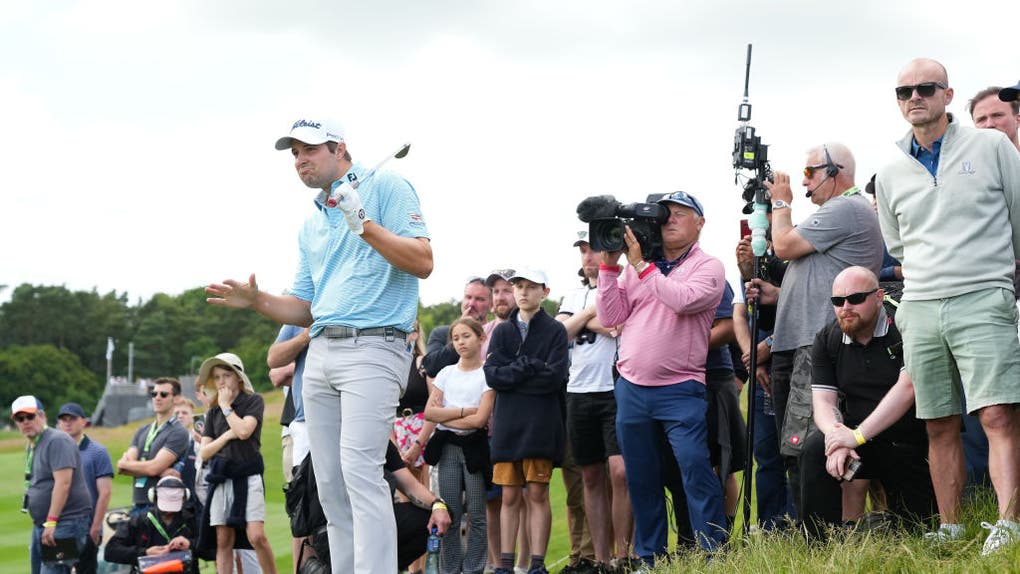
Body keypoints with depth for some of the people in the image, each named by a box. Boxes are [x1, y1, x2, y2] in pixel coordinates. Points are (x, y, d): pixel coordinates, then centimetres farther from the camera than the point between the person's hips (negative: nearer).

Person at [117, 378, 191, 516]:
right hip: (138, 504, 6)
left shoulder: (178, 433, -4)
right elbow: (123, 468, 4)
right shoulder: (142, 432, 18)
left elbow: (153, 467, -13)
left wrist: (124, 463, 4)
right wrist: (160, 471, -11)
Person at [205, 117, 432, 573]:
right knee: (330, 482, 3)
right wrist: (257, 301, 7)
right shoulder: (311, 226, 23)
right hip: (321, 351, 8)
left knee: (359, 469, -21)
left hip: (372, 346, -8)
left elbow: (422, 262, -10)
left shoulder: (385, 187, 1)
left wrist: (364, 225, -19)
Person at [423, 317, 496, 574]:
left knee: (476, 514, -4)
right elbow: (429, 412, 1)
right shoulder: (447, 373, 11)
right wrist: (463, 411, -9)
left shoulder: (487, 374, -2)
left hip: (474, 445, -3)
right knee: (449, 512, 1)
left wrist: (445, 416, -6)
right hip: (447, 446, 3)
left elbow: (480, 419, -11)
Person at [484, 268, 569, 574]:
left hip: (541, 423, -3)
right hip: (507, 423, 3)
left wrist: (512, 374, -5)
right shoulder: (502, 331, 14)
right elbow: (492, 375, 1)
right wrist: (530, 368, -8)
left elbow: (554, 377, -9)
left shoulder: (555, 330, 4)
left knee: (537, 494, -5)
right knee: (510, 496, 3)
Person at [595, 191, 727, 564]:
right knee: (641, 479, 10)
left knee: (695, 469, -15)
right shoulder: (634, 266, 13)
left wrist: (640, 265, -13)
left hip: (680, 390, -5)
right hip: (631, 389, 5)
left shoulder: (708, 267, 0)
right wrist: (610, 266, 1)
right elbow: (611, 317, 7)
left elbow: (682, 300, -19)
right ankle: (648, 558, 20)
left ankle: (713, 555, -11)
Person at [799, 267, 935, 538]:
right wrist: (837, 436, -28)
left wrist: (857, 435, -29)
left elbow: (908, 388, -24)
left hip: (913, 445, -3)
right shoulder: (827, 340, 3)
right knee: (815, 447, -26)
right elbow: (823, 402, -3)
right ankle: (819, 544, -20)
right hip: (861, 443, 3)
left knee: (917, 524, -5)